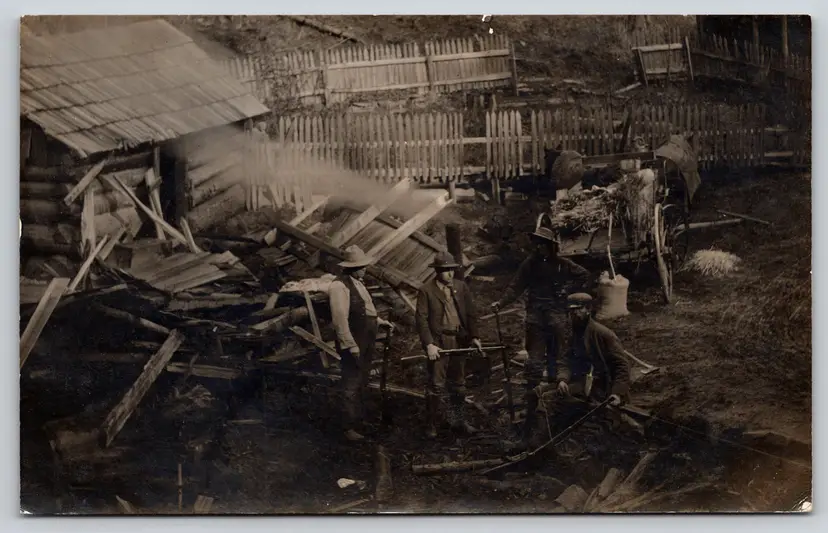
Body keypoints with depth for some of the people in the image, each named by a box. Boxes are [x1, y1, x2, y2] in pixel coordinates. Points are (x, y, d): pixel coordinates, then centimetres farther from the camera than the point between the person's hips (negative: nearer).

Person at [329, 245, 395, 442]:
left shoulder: (358, 283, 13)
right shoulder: (340, 286, -18)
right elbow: (340, 318, -23)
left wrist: (380, 321, 16)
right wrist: (351, 345, -24)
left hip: (366, 343, 10)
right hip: (354, 345, -10)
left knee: (362, 384, 21)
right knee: (352, 387, -4)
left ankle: (360, 419, 36)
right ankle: (350, 428, 4)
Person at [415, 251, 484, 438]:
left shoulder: (461, 287, 8)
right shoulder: (426, 291, -5)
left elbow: (471, 314, 10)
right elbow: (422, 319, -9)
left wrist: (474, 336, 1)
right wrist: (429, 344, -16)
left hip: (460, 341, 5)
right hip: (438, 343, -4)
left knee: (458, 384, 13)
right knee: (436, 385, -3)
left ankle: (457, 420, 25)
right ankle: (431, 425, 7)